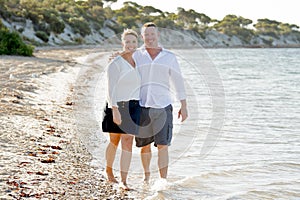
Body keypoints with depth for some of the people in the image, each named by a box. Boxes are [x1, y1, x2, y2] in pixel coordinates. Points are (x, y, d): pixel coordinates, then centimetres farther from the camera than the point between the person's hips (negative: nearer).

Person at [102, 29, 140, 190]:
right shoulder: (116, 64, -10)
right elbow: (111, 88, -16)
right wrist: (115, 110, -25)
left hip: (133, 107, 4)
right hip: (116, 106, -3)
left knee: (127, 142, -5)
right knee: (114, 142, 11)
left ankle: (123, 181, -4)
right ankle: (108, 170, 37)